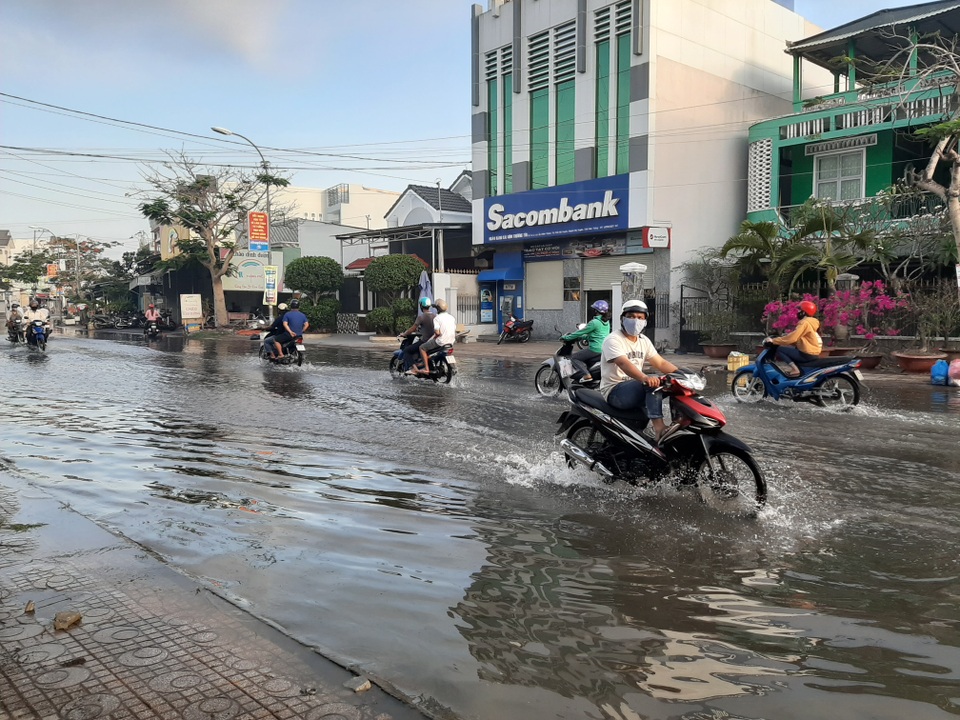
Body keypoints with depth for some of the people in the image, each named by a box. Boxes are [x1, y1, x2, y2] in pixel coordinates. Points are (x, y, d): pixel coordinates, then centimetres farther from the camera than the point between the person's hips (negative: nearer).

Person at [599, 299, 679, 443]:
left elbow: (661, 363, 8)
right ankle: (658, 426, -39)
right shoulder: (613, 339, -13)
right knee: (652, 383, -32)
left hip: (637, 387, 8)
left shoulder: (643, 340, 12)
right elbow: (623, 363, -31)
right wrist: (645, 378, -48)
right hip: (615, 391, -8)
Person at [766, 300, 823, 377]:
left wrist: (773, 340, -17)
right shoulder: (811, 322, 17)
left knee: (780, 349, -8)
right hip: (813, 353, 10)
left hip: (807, 354, -10)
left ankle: (794, 369, -20)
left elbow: (792, 337, -22)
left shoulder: (805, 323, -14)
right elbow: (797, 338, 19)